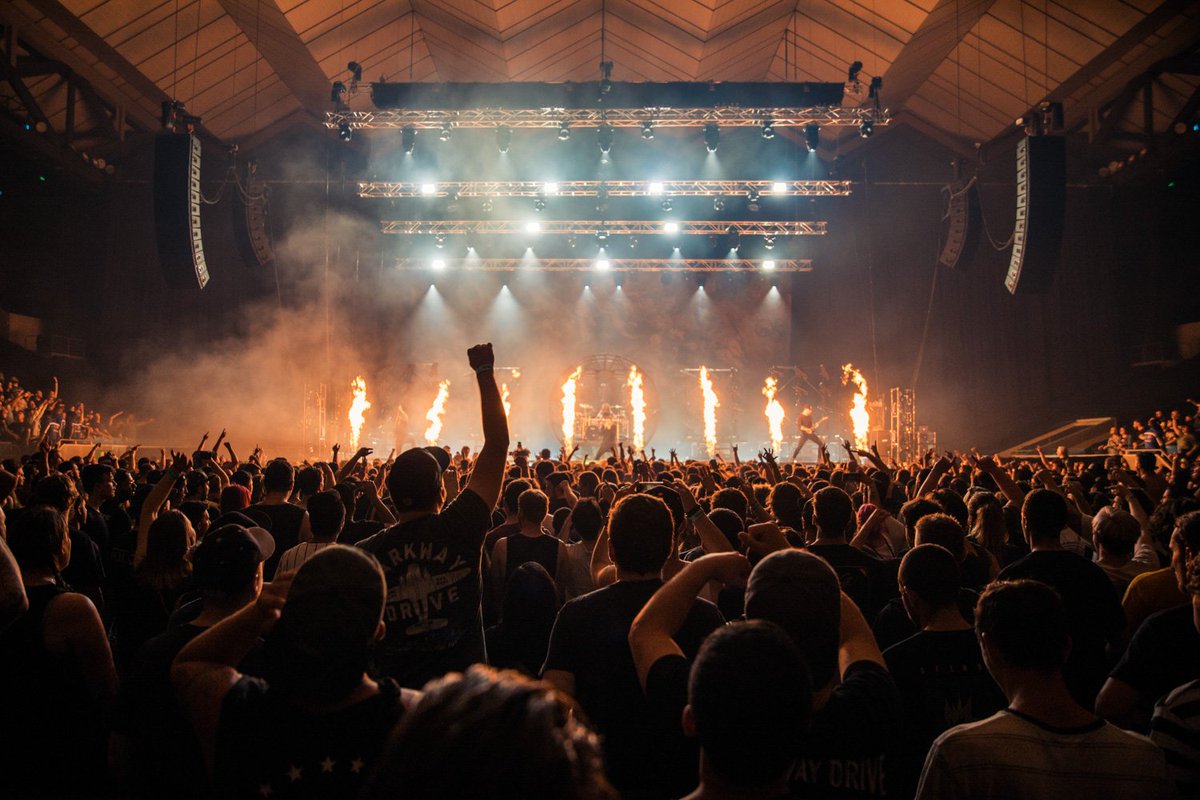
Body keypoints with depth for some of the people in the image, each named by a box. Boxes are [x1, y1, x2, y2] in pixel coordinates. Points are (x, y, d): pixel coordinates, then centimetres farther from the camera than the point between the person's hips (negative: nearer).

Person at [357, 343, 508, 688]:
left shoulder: (365, 553, -11)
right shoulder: (460, 528, -13)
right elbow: (497, 444, -7)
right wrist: (485, 372, 1)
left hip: (396, 691, 1)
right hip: (464, 686, -1)